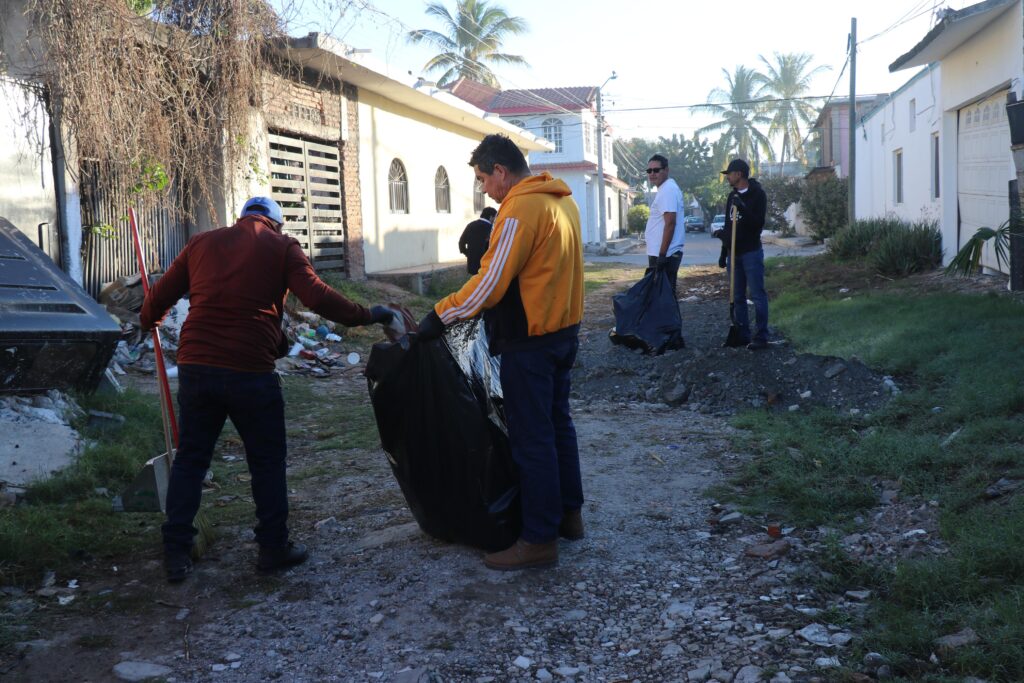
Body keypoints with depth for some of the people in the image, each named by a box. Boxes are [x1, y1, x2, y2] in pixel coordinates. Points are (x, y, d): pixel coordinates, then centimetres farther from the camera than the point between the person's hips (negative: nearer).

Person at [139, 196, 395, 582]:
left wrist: (147, 321, 37)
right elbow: (319, 299, -9)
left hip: (196, 367, 4)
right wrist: (367, 316, 0)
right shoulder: (282, 247, 5)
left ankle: (176, 554, 16)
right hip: (250, 372, -4)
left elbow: (160, 296, 17)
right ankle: (274, 548, 17)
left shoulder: (202, 242, 15)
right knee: (267, 461, 10)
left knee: (190, 457, 14)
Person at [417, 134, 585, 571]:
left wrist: (440, 316, -14)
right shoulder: (561, 201, 10)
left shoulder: (519, 210, -19)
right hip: (565, 330, 10)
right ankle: (569, 513, 31)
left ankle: (540, 539, 6)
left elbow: (489, 284, -22)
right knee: (558, 424, 20)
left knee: (531, 439, -2)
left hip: (530, 342, -10)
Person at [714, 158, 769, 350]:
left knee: (757, 295, -6)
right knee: (737, 296, 9)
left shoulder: (757, 194, -7)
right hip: (734, 253, 7)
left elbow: (758, 223, -15)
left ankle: (760, 337, -5)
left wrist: (743, 209, -28)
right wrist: (723, 252, 18)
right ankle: (742, 334, 15)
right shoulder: (732, 196, 14)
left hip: (751, 252, -7)